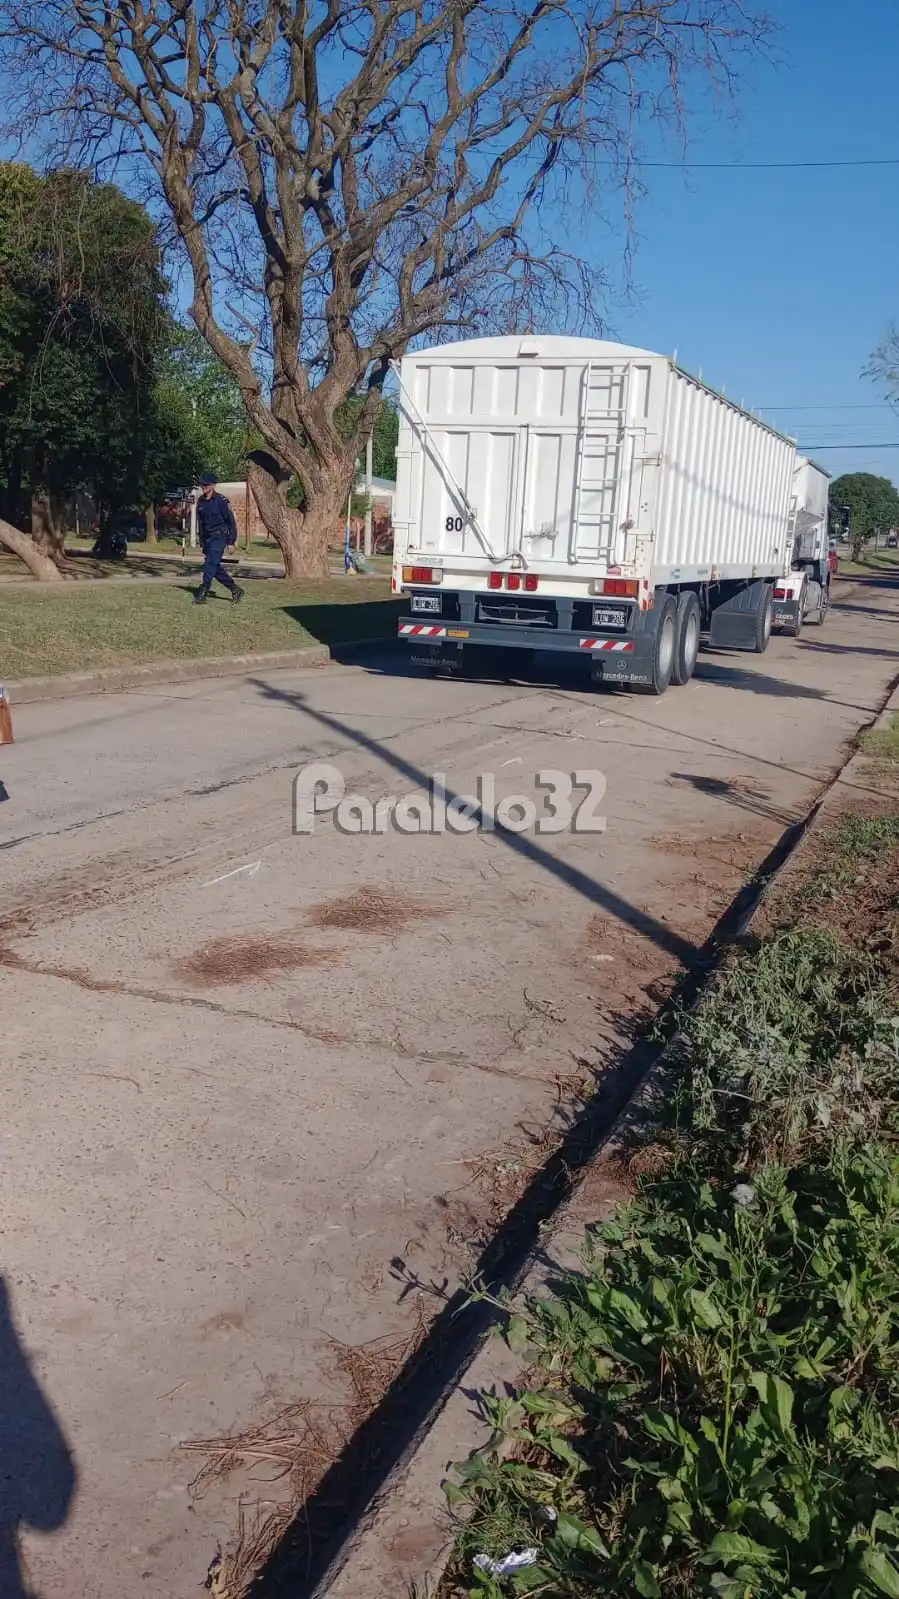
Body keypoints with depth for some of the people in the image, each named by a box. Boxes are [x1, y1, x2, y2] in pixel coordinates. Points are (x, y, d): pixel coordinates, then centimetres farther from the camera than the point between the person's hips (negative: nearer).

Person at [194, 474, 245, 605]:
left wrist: (231, 541, -11)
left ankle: (201, 595, -16)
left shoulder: (221, 500, -9)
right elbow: (200, 523, 17)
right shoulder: (200, 501, 10)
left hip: (219, 537, -7)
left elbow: (231, 521, -8)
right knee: (216, 568, 9)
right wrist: (202, 543, 16)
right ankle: (236, 590, 23)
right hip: (207, 538, 7)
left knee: (210, 565, -15)